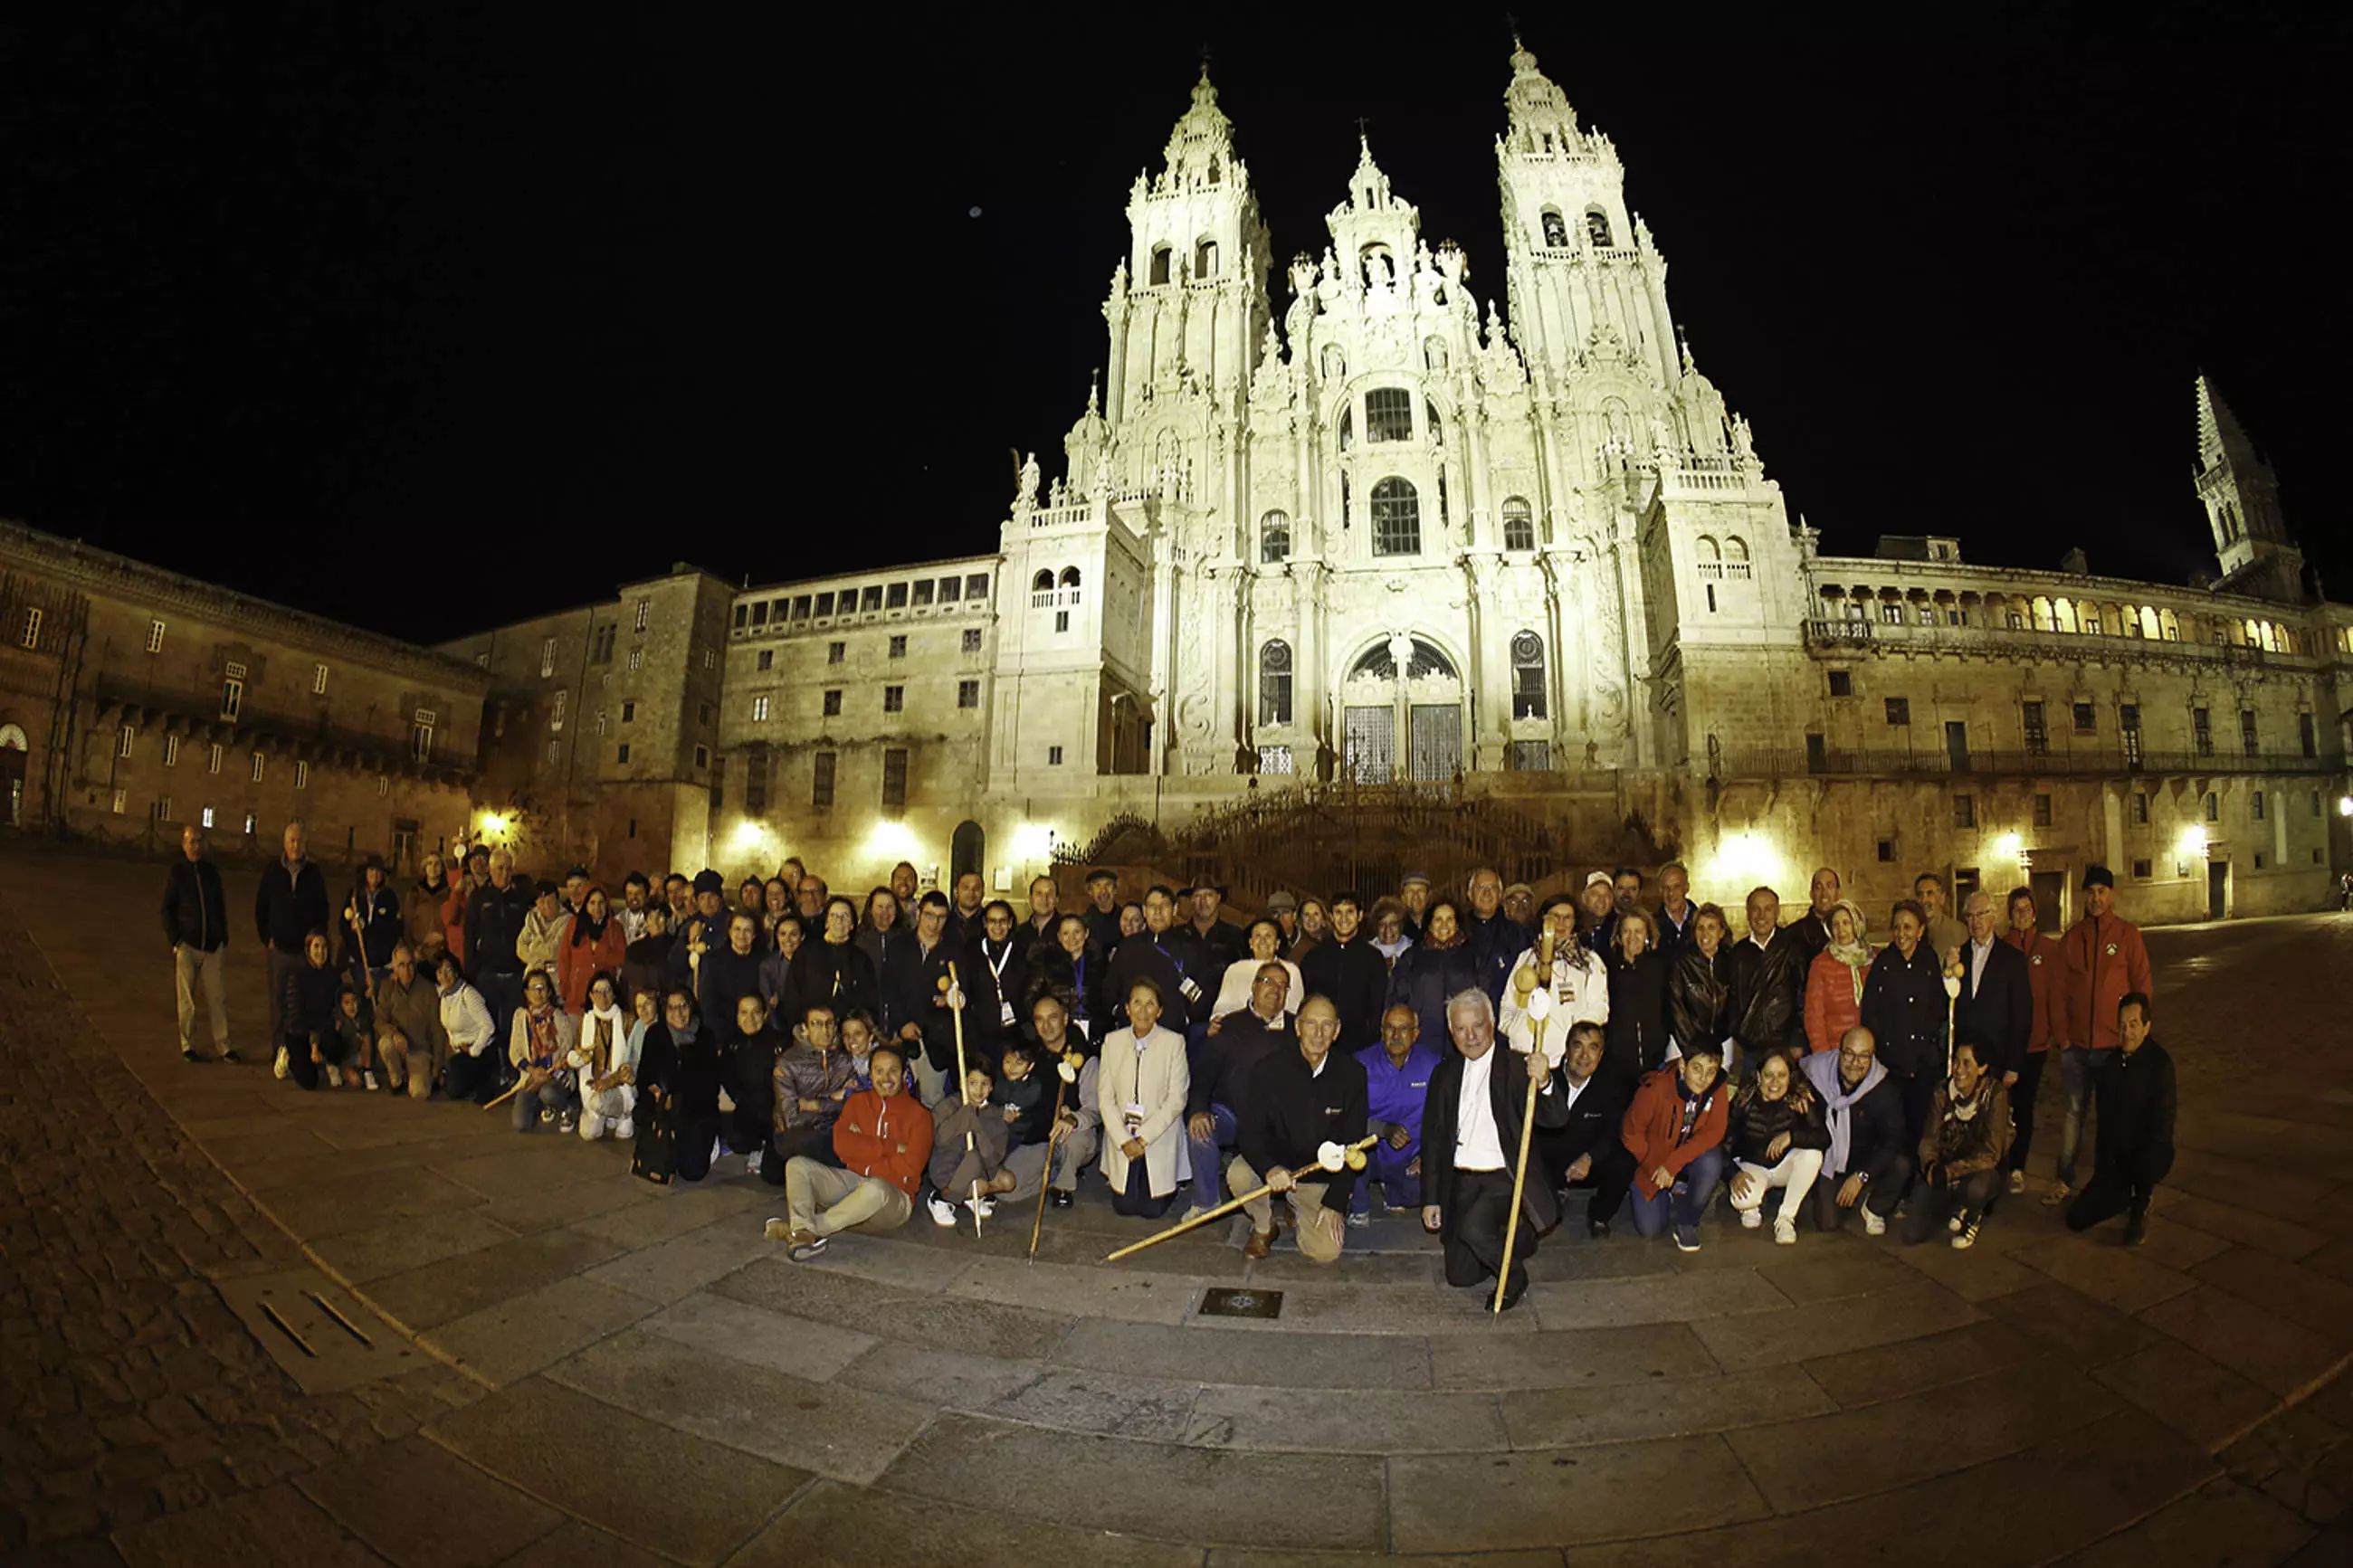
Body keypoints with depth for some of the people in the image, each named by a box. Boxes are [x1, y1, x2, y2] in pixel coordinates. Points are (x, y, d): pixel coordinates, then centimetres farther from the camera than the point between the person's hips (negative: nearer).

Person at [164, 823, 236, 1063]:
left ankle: (222, 1045, 8)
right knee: (187, 1000, 4)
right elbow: (167, 910, 1)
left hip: (213, 944, 2)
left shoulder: (212, 871, 9)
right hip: (186, 945, -2)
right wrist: (175, 941, -7)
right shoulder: (176, 872, -1)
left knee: (218, 998, 2)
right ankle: (187, 1046, 16)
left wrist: (224, 941, 11)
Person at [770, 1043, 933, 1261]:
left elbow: (909, 1166, -11)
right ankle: (803, 1235, -32)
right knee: (797, 1165, -10)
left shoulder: (918, 1114, -1)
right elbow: (841, 1145, -4)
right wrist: (891, 1148, -12)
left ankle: (811, 1228, -24)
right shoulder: (857, 1101, 11)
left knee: (875, 1188, -40)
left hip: (894, 1194, -5)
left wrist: (862, 1149, -7)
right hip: (851, 1181, 5)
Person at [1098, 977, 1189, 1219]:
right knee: (1124, 1206, 1)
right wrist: (1124, 1140, -13)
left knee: (1152, 1209, -3)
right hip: (1121, 1136, 2)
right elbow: (1105, 1097, -2)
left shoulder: (1174, 1042, -9)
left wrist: (1144, 1138, -15)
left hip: (1160, 1138, -2)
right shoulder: (1113, 1041, -1)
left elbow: (1176, 1099, -11)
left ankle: (1170, 1187, 28)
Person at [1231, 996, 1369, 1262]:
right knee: (1238, 1175, -31)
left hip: (1321, 1179, 1)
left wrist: (1335, 1203, -10)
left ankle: (1299, 1214, 20)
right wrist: (1270, 1168, -34)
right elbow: (1248, 1132, -13)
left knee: (1326, 1253, -16)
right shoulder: (1269, 1070, -12)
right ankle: (1263, 1227, 3)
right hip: (1274, 1163, -1)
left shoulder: (1352, 1074, -8)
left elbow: (1353, 1144, -3)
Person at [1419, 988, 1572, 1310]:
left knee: (1473, 1227, -30)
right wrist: (1430, 1199, 5)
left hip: (1504, 1178, -4)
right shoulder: (1445, 1074, 5)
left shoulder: (1516, 1067, -6)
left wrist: (1545, 1083, -38)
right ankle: (1514, 1237, 29)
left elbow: (1556, 1119, -17)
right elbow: (1432, 1138, 8)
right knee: (1460, 1275, 2)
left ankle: (1515, 1276, 2)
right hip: (1460, 1181, 4)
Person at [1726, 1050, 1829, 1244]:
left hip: (1786, 1164, 2)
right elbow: (1724, 1143, -11)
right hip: (1752, 1167, -2)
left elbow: (1825, 1138, -27)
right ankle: (1753, 1206, 11)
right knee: (1743, 1200, -33)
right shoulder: (1743, 1101, -16)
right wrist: (1734, 1173, -25)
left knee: (1812, 1154, -31)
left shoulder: (1801, 1099, -15)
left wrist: (1791, 1136, -43)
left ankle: (1786, 1218, -14)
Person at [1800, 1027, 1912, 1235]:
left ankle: (1873, 1208, 1)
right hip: (1828, 1161, 0)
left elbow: (1894, 1139, -17)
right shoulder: (1817, 1073, -15)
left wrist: (1861, 1176, -21)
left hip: (1865, 1162, 0)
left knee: (1901, 1165, -31)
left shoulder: (1887, 1088, -15)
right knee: (1826, 1223, -11)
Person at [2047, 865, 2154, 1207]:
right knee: (2075, 1110, 8)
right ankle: (2065, 1181, 14)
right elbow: (2063, 990, 7)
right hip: (2077, 1043, 2)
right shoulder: (2072, 937, 4)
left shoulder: (2128, 934, -2)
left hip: (2115, 1043, -2)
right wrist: (2063, 1035, 2)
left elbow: (2143, 989, 0)